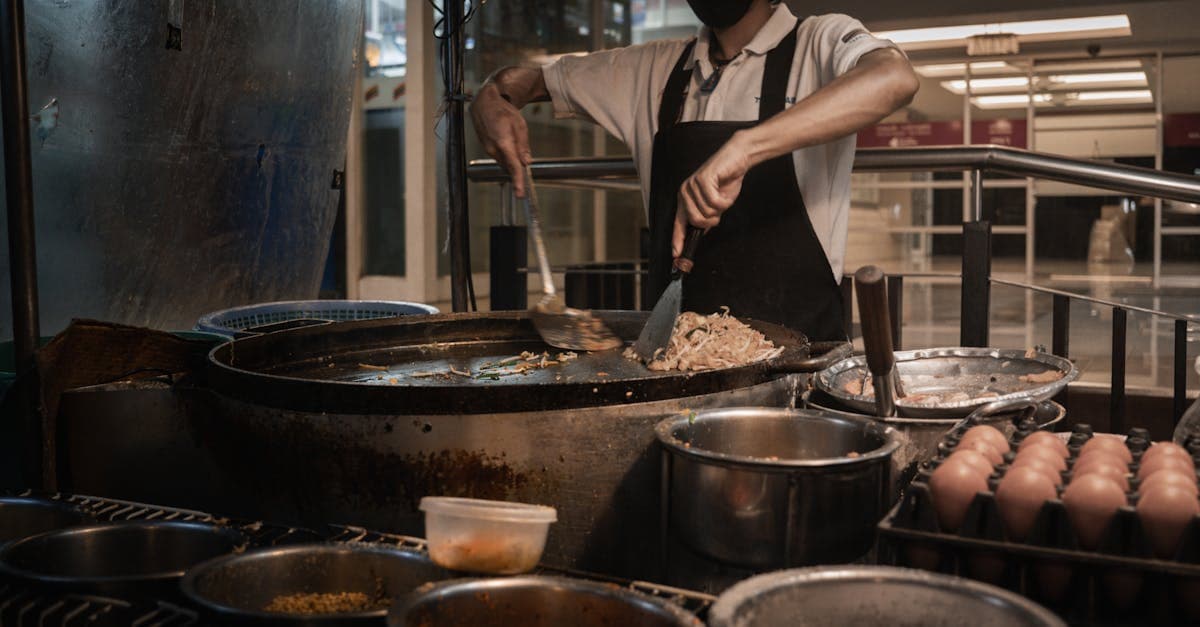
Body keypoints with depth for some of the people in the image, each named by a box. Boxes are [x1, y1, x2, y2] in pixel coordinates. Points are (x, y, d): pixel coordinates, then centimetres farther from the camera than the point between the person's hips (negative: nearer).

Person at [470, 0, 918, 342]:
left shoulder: (821, 44, 0)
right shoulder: (657, 69, 14)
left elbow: (895, 77, -23)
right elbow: (531, 80, 24)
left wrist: (744, 147, -34)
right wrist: (491, 100, 0)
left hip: (797, 342, -3)